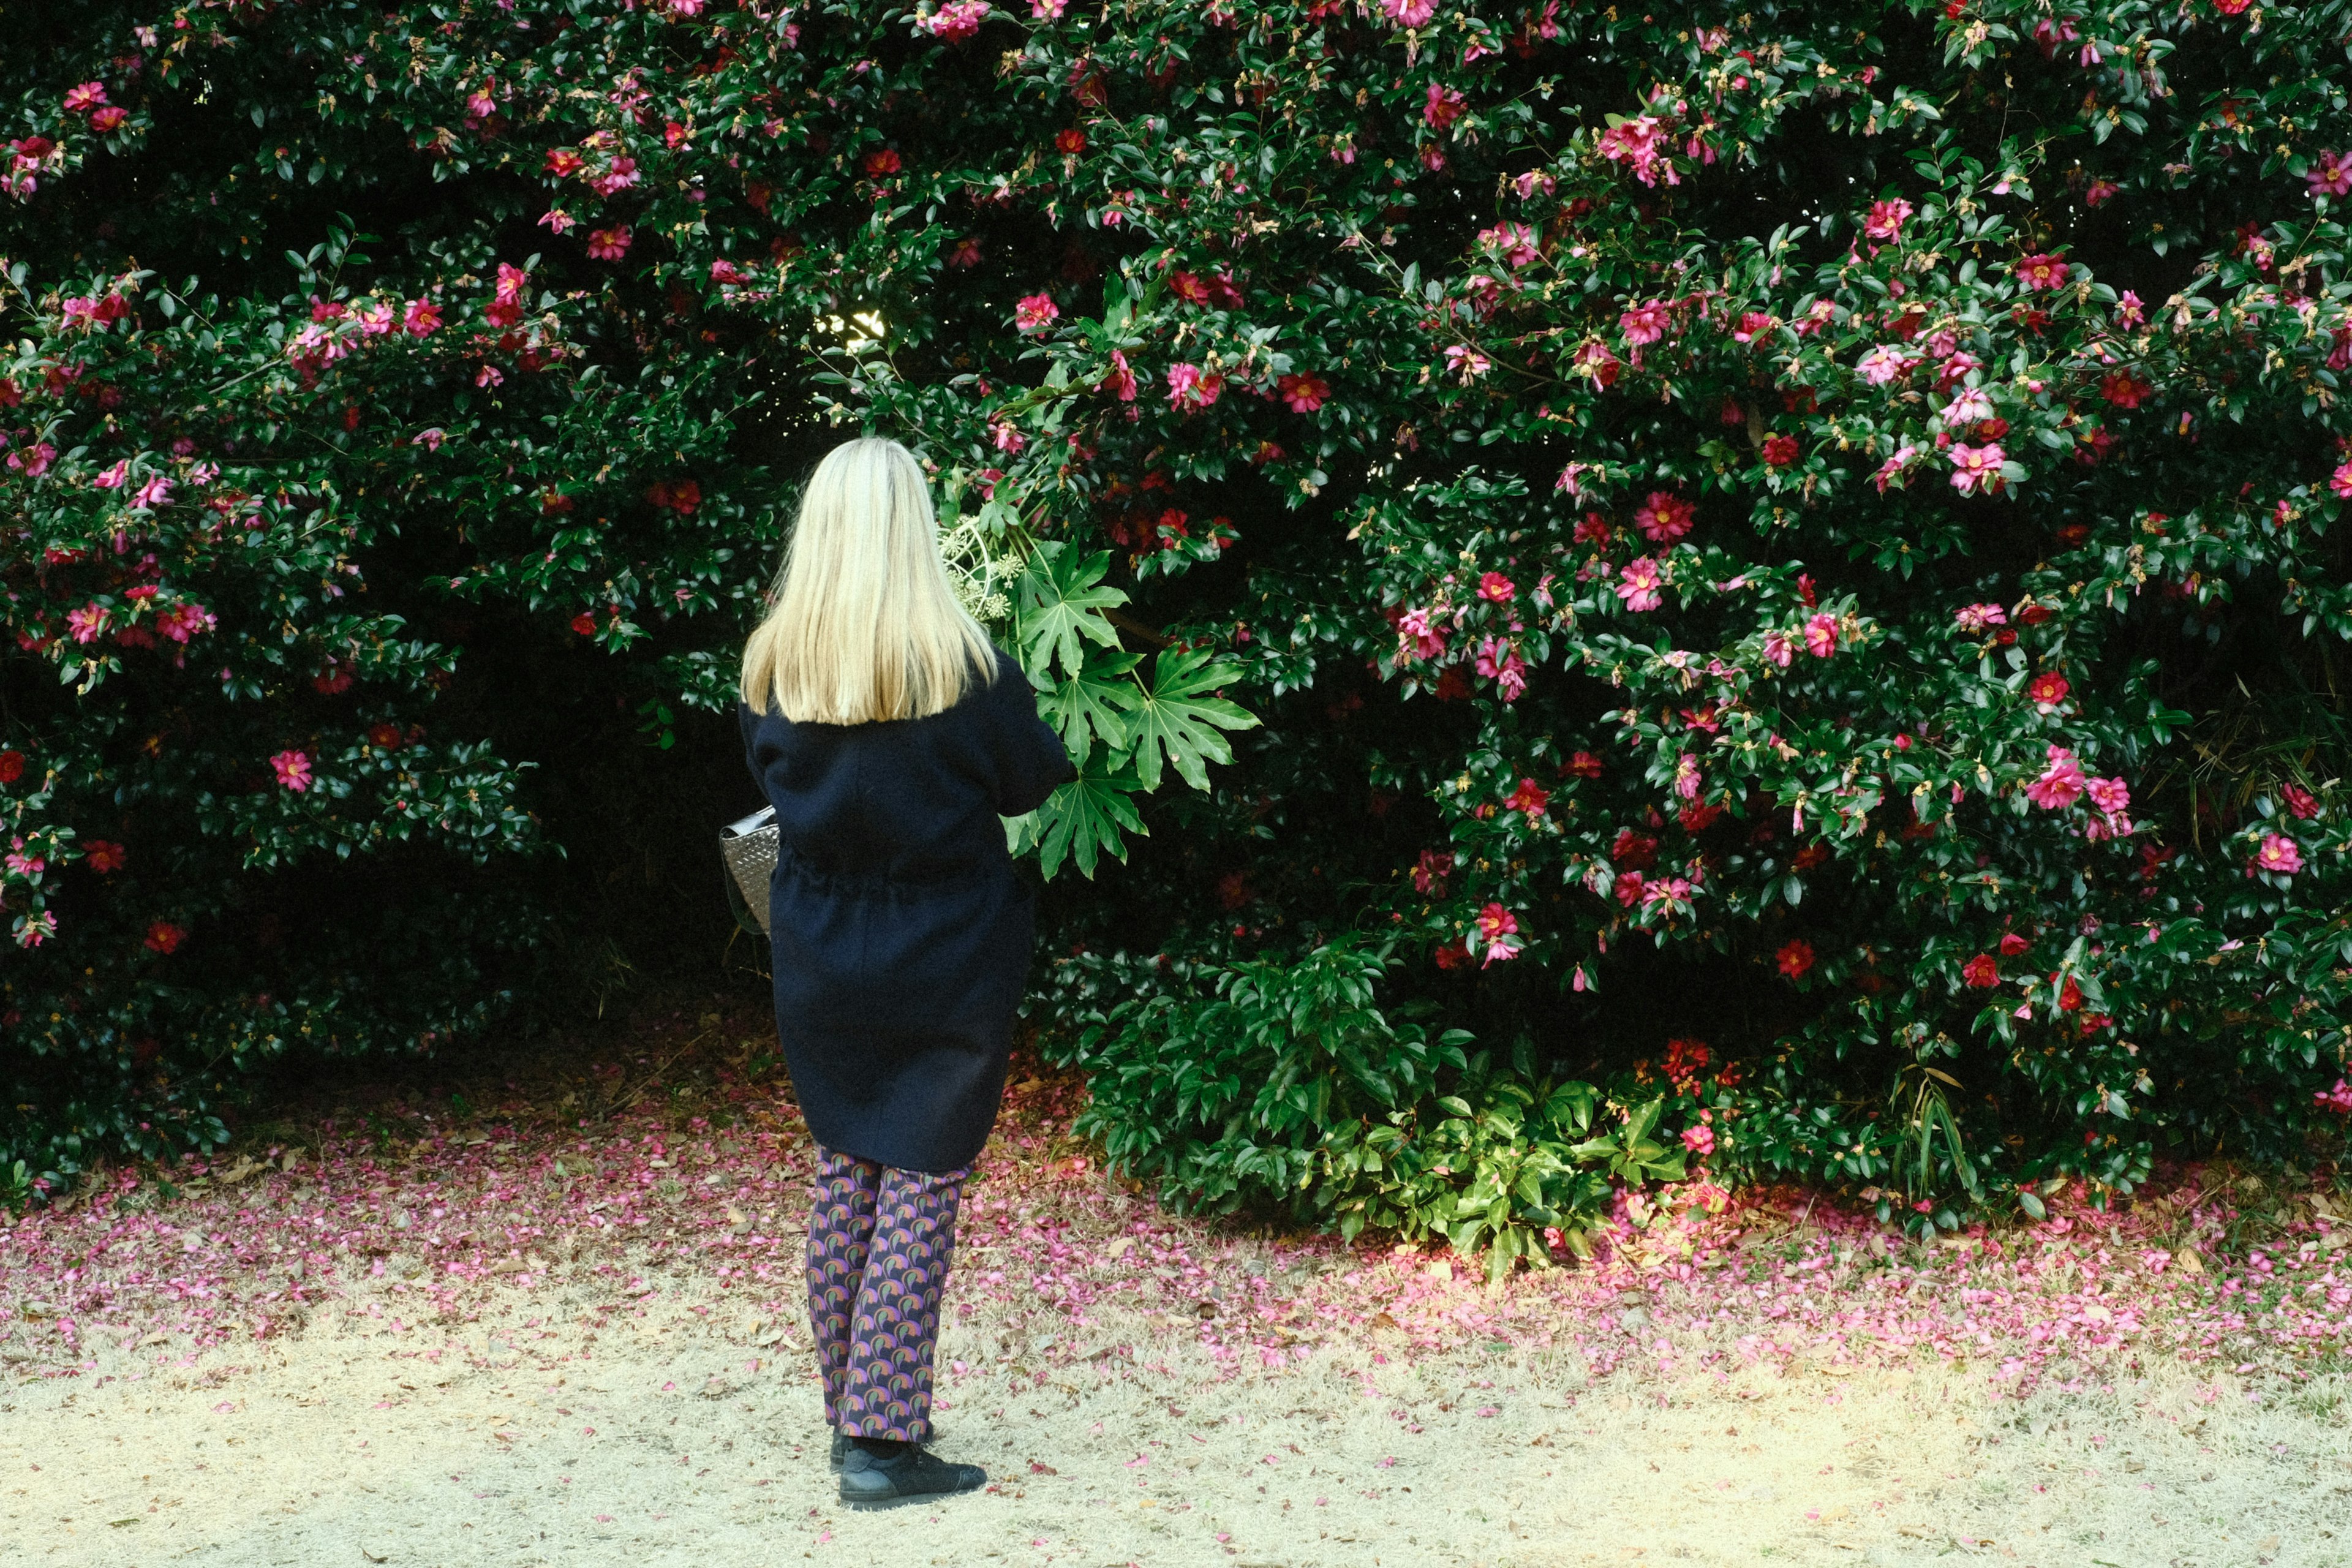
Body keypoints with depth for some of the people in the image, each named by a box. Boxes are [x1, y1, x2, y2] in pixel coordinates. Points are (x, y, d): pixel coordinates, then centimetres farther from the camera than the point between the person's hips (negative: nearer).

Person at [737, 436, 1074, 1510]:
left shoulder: (772, 663, -4)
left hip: (819, 967, 4)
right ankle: (883, 1439, 1)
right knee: (922, 1189, 2)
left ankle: (849, 1411, 23)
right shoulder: (961, 664, -16)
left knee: (843, 1177, 16)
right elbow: (1031, 782, -3)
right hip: (944, 967, -4)